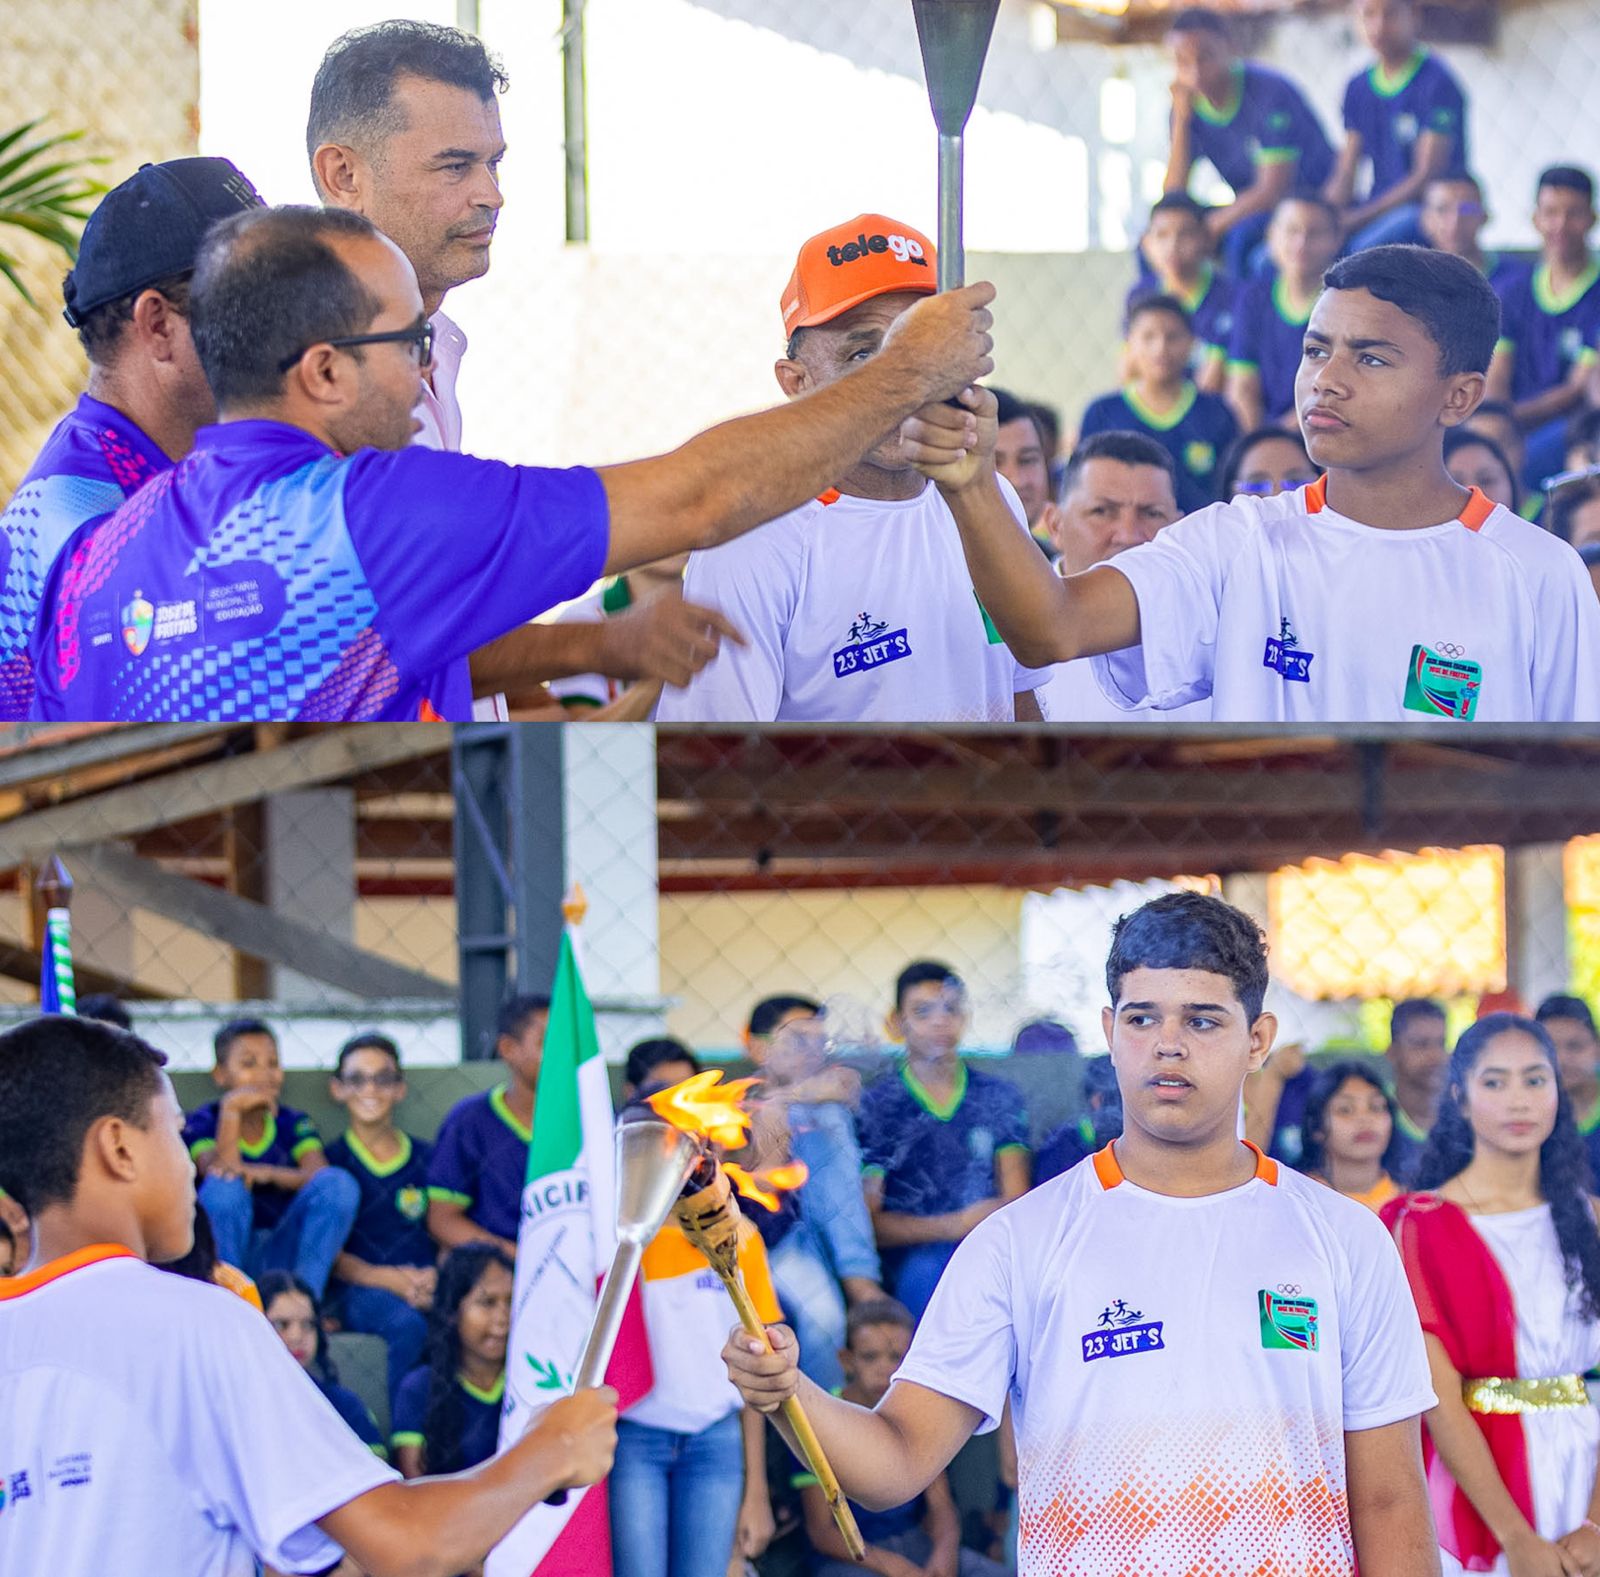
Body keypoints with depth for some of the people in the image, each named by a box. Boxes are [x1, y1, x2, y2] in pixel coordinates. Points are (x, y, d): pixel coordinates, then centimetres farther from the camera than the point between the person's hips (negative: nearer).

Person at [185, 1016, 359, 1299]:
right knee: (225, 1186, -30)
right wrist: (231, 1109, -23)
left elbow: (319, 1175, -9)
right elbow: (220, 1172, -17)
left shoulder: (294, 1125, 10)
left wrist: (267, 1173, -24)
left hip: (283, 1255, 3)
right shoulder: (201, 1125, 3)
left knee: (339, 1183, -18)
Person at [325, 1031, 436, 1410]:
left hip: (426, 1284, 2)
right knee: (408, 1325, -37)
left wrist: (439, 1276, -10)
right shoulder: (331, 1161, 13)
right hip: (359, 1289, -2)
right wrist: (387, 1279, -13)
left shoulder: (426, 1159, 20)